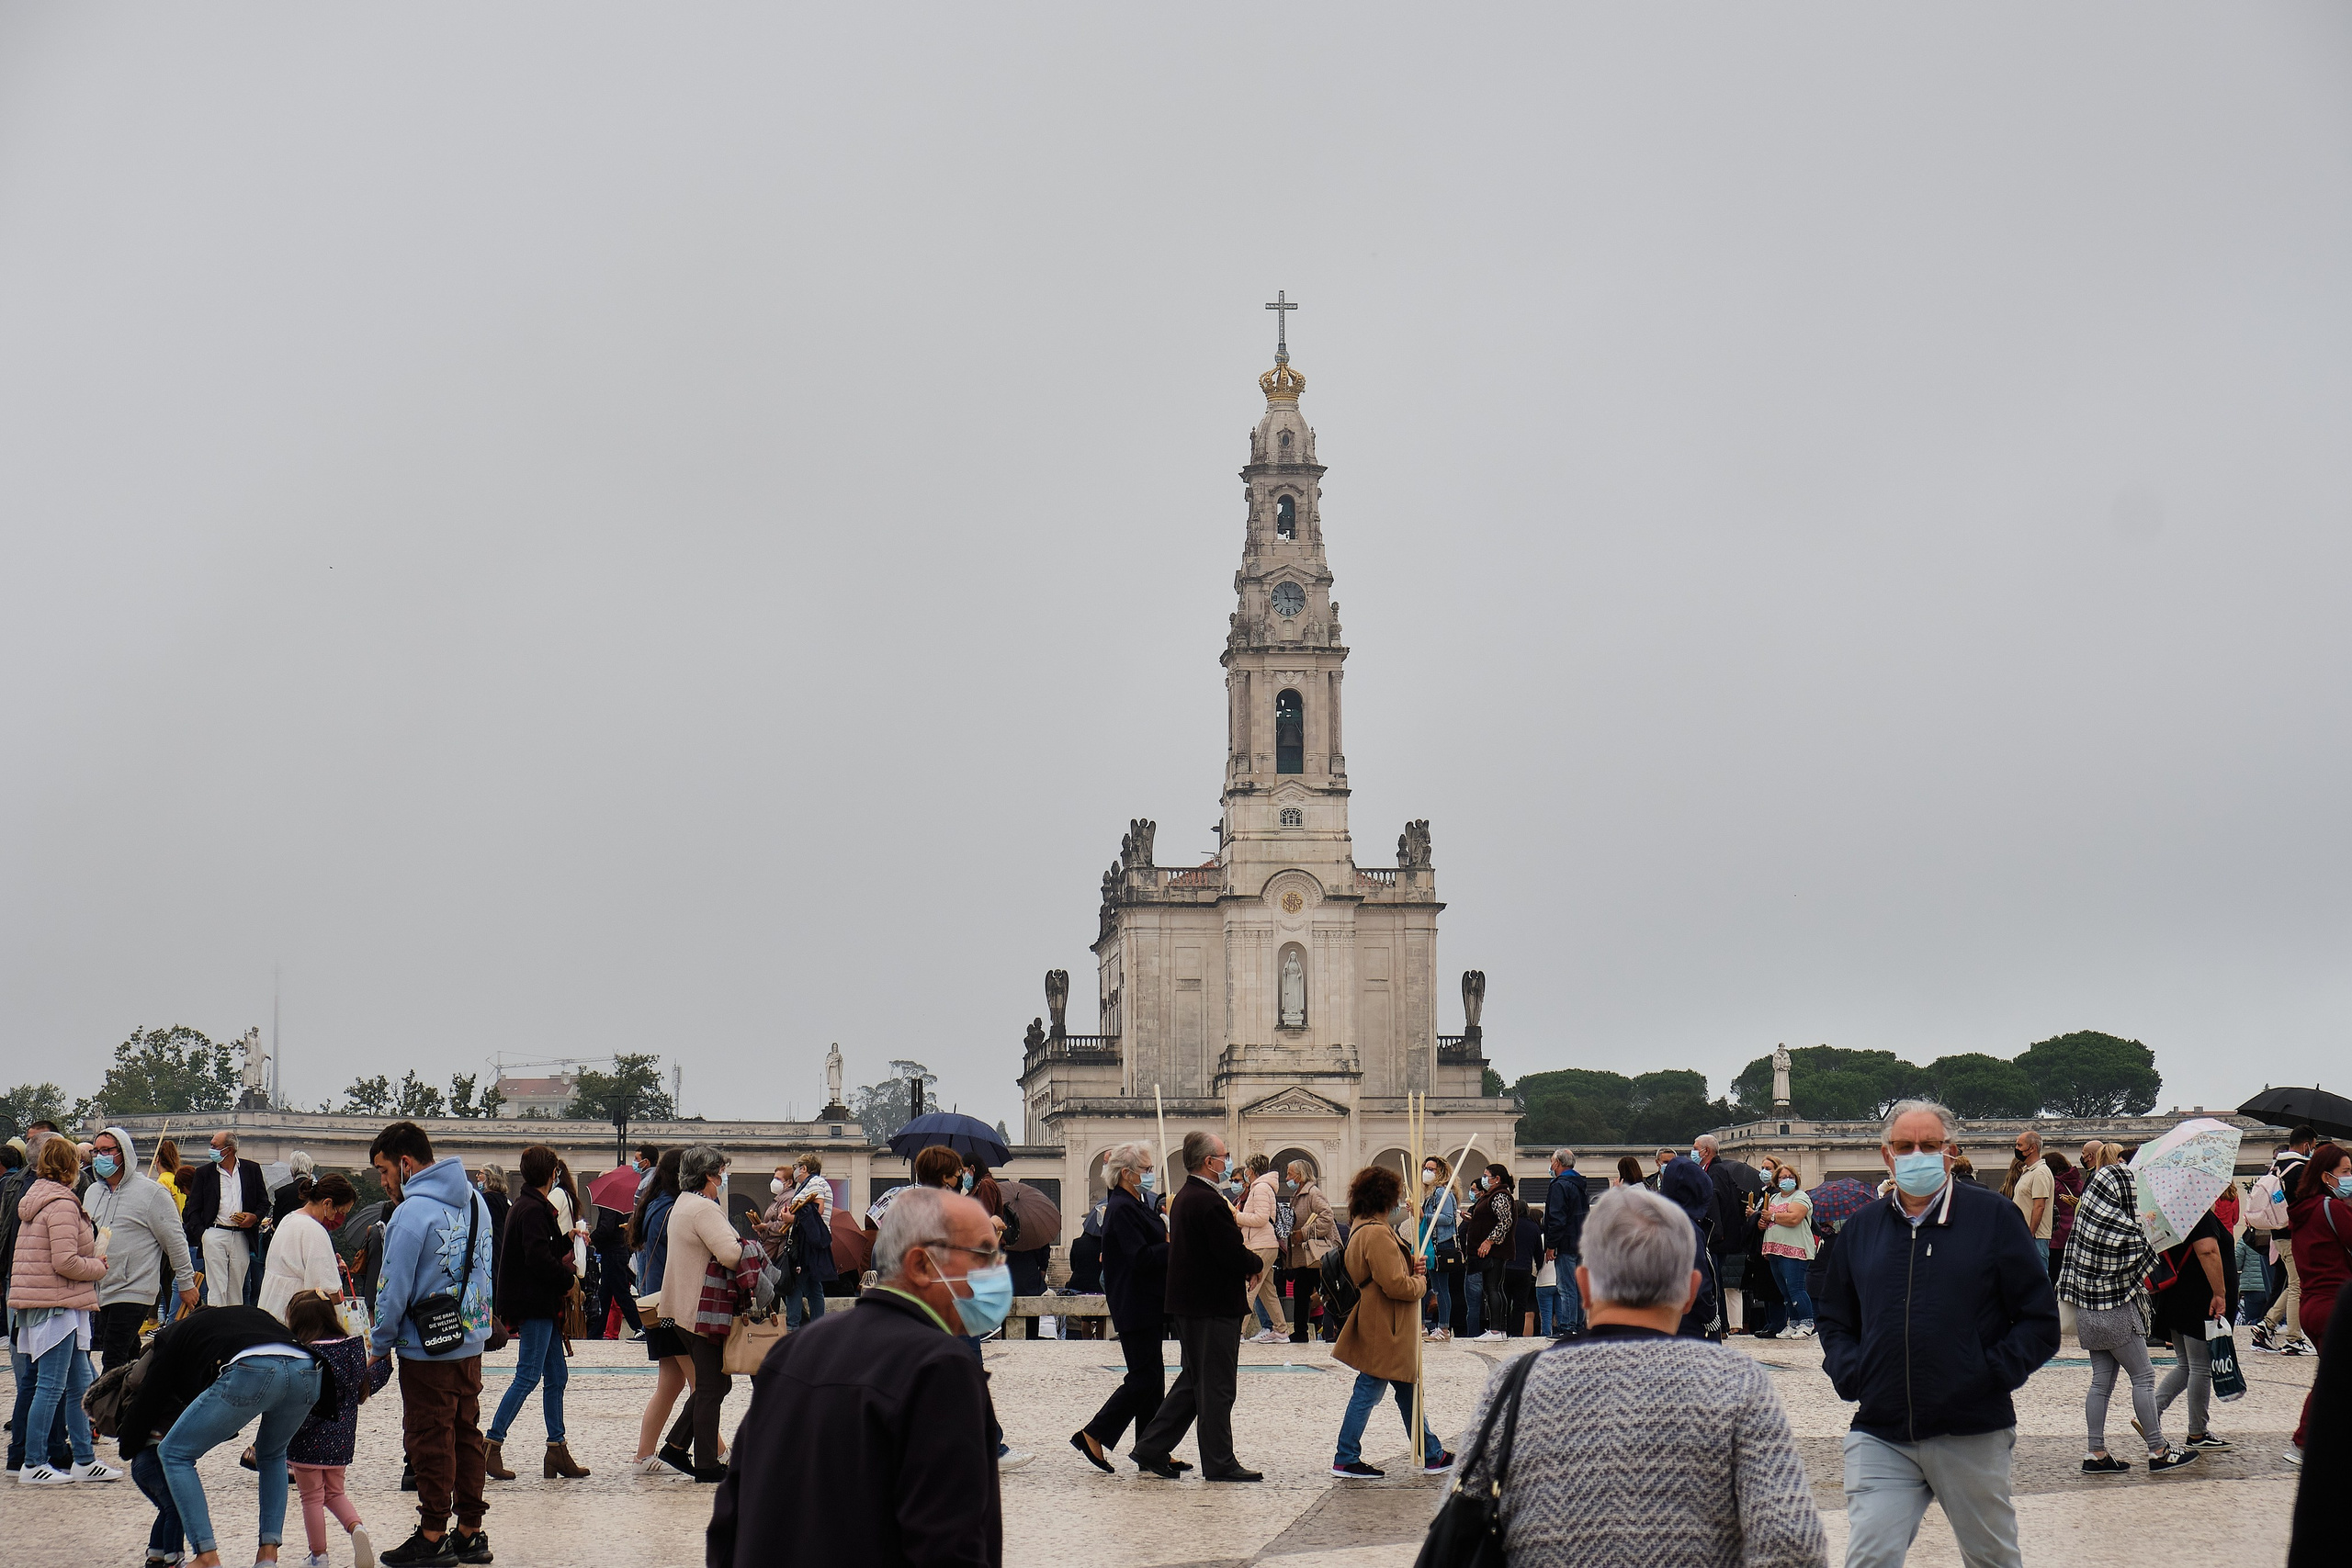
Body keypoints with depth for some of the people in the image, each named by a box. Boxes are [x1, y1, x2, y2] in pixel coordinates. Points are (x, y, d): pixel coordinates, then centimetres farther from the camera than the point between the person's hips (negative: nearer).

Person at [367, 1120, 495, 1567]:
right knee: (466, 1435, 13)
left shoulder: (413, 1212, -18)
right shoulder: (474, 1200, 7)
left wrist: (378, 1348, -4)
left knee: (430, 1442, 1)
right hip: (471, 1343, 8)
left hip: (427, 1351, -8)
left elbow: (394, 1290, -16)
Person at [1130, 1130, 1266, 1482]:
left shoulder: (1183, 1198, 13)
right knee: (1216, 1386, -2)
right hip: (1215, 1305, -10)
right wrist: (1256, 1263, -2)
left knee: (1193, 1380, 16)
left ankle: (1151, 1449, 15)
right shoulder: (1210, 1202, -20)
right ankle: (1219, 1463, 4)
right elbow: (1234, 1256, -22)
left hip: (1189, 1304, 10)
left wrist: (1245, 1264, 8)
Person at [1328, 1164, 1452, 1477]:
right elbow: (1395, 1284, -26)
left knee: (1409, 1392, 16)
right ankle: (1345, 1460, 3)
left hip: (1382, 1327, 11)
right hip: (1383, 1329, -11)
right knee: (1367, 1392, -3)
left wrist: (1412, 1266, 5)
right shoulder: (1376, 1233, -22)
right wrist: (1420, 1283, -6)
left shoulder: (1361, 1228, 12)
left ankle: (1432, 1455, 24)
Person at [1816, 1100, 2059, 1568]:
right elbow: (1833, 1319, 21)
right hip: (1880, 1437, 2)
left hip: (1972, 1436, -2)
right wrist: (1849, 1373, 2)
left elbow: (2040, 1319, 1)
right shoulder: (1860, 1230, 11)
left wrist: (1992, 1375, -10)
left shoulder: (1994, 1218, 1)